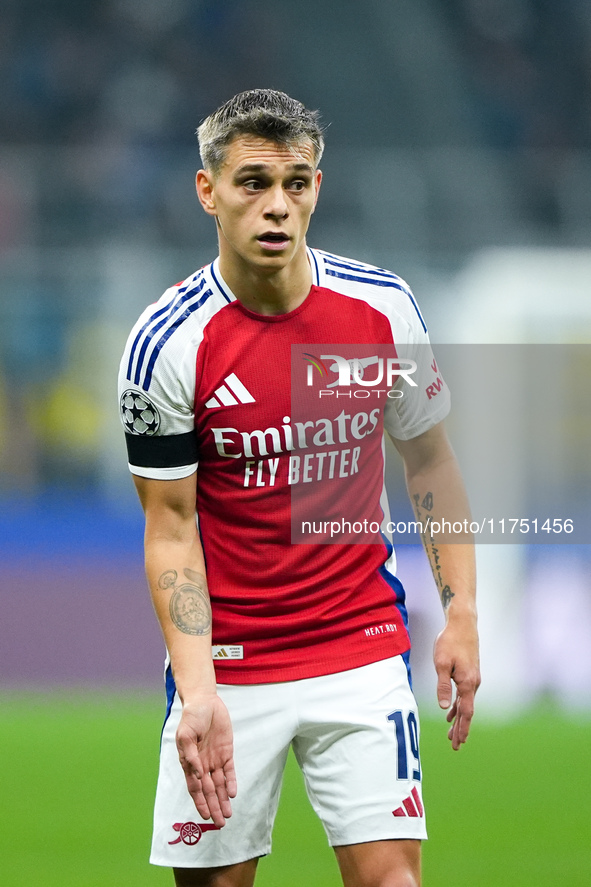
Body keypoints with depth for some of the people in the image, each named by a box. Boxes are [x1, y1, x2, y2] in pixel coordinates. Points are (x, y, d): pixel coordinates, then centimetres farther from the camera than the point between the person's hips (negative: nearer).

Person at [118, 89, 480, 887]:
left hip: (363, 652, 1)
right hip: (225, 664, -1)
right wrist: (198, 694, -17)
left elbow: (429, 461, 10)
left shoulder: (383, 307, -3)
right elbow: (171, 528, -7)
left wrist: (460, 614, 2)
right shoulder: (166, 343, -11)